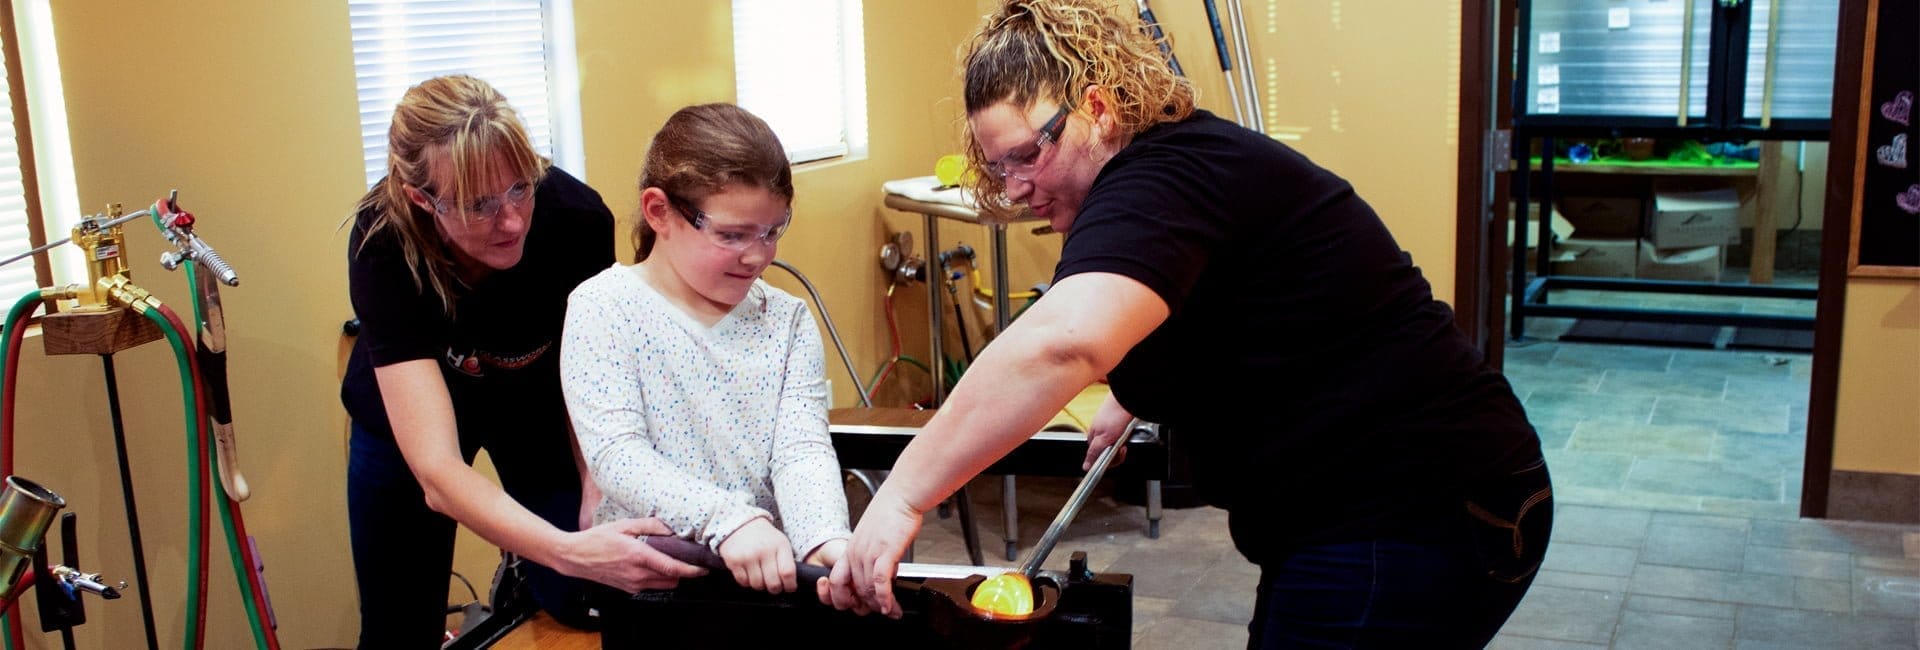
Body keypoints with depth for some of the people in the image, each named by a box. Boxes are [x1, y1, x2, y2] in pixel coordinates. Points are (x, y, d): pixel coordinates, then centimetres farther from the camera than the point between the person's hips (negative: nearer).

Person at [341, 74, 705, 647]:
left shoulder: (576, 216, -33)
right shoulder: (385, 247, -37)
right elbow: (436, 471, -45)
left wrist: (596, 500, -34)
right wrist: (569, 550, -60)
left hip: (533, 395, 1)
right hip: (408, 414, -1)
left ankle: (527, 582, 30)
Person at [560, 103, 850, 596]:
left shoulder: (788, 320, 7)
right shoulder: (603, 307, -3)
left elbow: (803, 450, -4)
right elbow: (616, 454, -14)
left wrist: (825, 538, -25)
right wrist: (728, 519, -30)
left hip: (771, 571, 3)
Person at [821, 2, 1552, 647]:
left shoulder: (1163, 178, -19)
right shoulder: (1196, 158, 12)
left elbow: (1061, 342, -39)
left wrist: (902, 496, -39)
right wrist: (1133, 398, 24)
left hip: (1404, 529, -11)